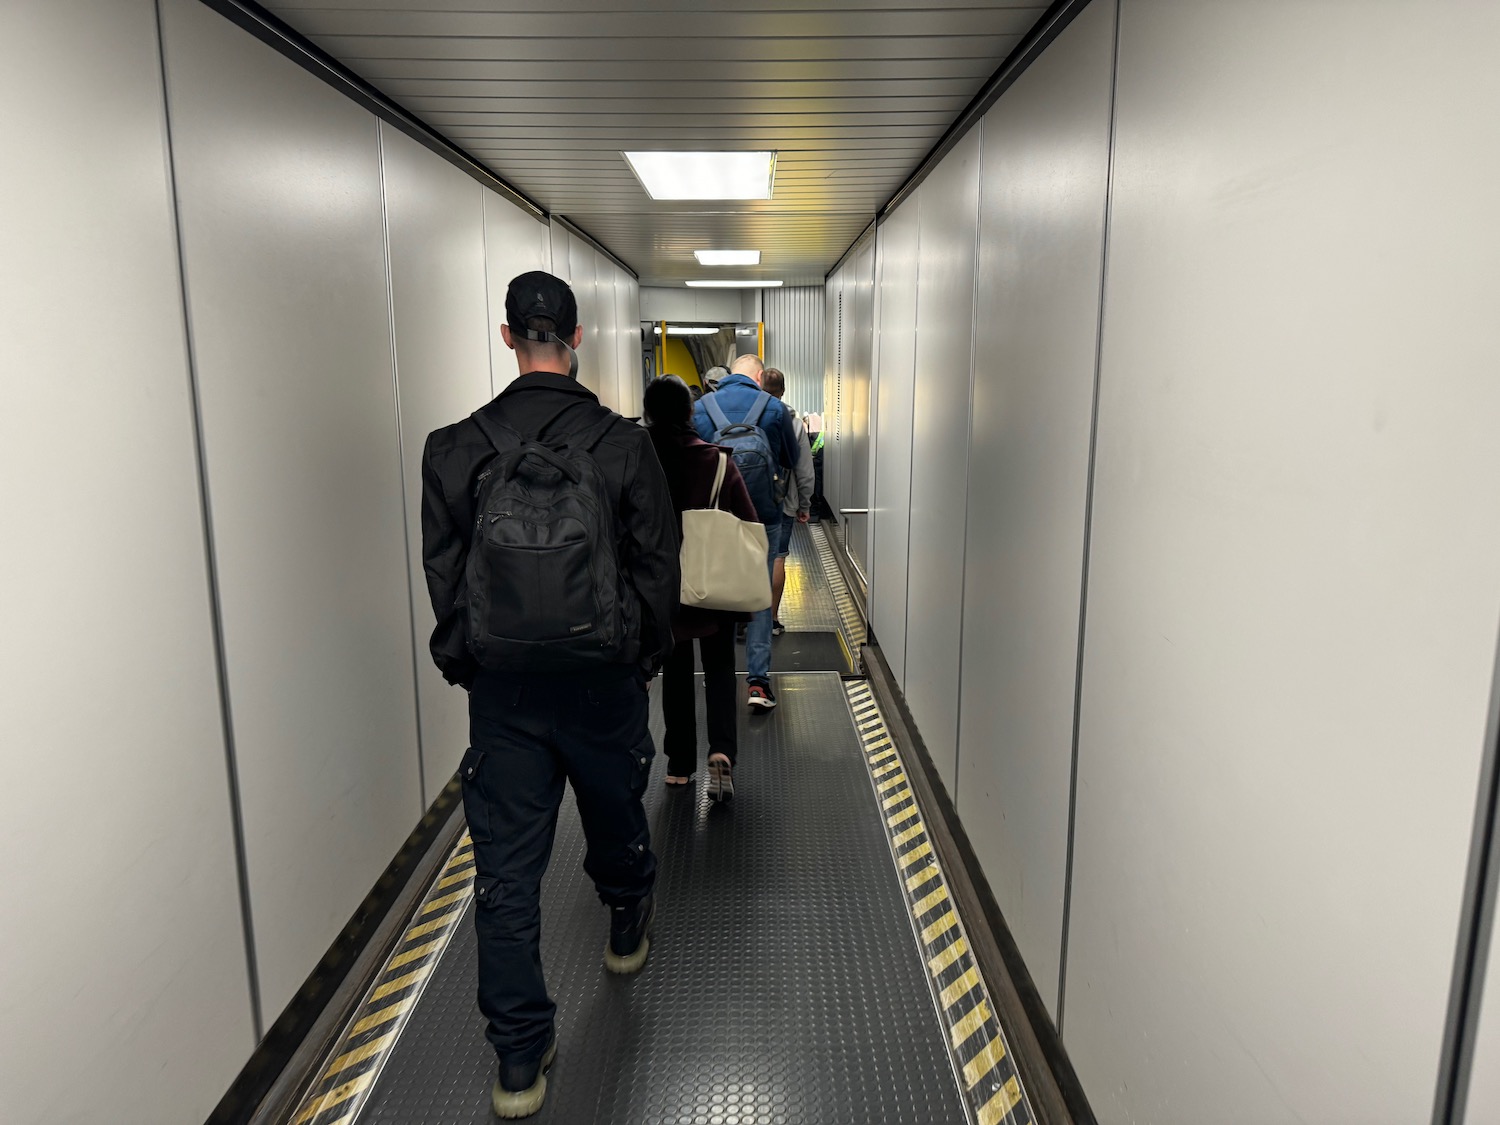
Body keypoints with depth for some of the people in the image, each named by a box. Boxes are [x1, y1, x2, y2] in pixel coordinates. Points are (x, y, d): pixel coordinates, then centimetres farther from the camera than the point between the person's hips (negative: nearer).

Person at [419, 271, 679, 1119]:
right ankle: (629, 929, 52)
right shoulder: (624, 444, -8)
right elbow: (659, 565, -3)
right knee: (616, 816, 25)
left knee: (506, 868, 8)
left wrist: (466, 661, 14)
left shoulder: (457, 448, -5)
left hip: (500, 685, 1)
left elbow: (442, 571, 1)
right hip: (603, 676, 0)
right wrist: (649, 654, 12)